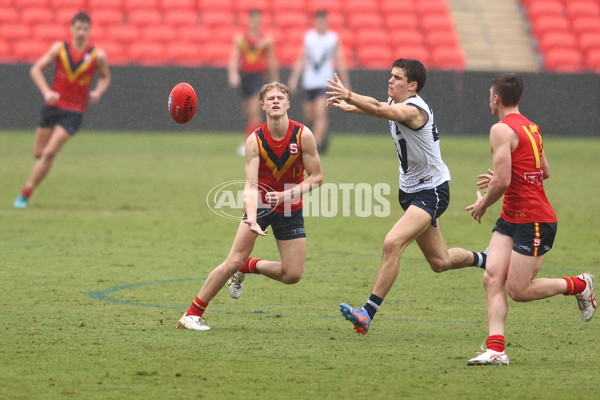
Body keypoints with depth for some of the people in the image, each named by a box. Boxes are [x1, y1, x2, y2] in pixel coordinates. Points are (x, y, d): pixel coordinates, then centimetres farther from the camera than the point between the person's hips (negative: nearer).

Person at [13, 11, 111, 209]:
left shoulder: (98, 55, -4)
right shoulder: (59, 48, -1)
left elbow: (105, 77, 13)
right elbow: (36, 69, 2)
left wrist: (98, 92, -8)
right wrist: (47, 92, -13)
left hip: (74, 112, -2)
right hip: (53, 104, 2)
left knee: (49, 152, -16)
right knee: (38, 153, 5)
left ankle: (25, 193, -11)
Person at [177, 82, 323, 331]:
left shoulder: (303, 136, -16)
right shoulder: (255, 141, -17)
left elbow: (316, 177, -10)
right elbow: (251, 184, -23)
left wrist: (287, 194, -25)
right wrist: (251, 219, -40)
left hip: (290, 209, 2)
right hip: (260, 203, -2)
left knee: (292, 275, -4)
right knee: (234, 261, -15)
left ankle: (248, 267, 25)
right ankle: (192, 315, -7)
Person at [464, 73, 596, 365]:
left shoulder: (502, 130, -16)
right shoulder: (531, 128, 13)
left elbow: (502, 181, -24)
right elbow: (544, 172, 25)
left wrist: (483, 204, -5)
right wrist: (498, 179, 31)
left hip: (534, 222, -10)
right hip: (511, 218, 10)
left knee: (517, 291, -3)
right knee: (492, 278, -5)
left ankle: (579, 285, 17)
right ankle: (496, 349, -14)